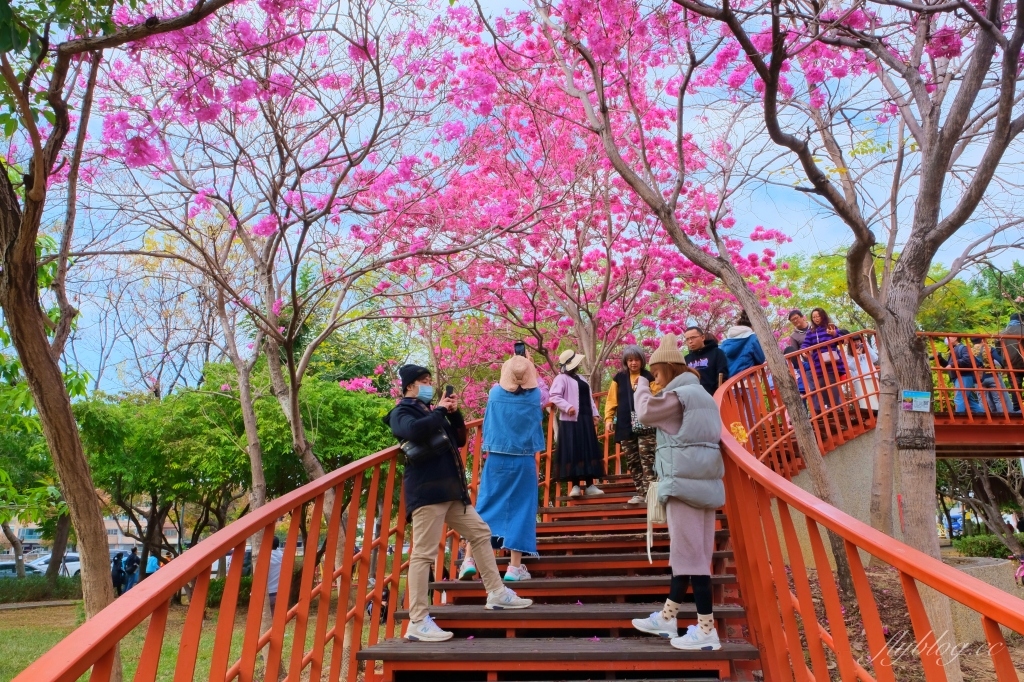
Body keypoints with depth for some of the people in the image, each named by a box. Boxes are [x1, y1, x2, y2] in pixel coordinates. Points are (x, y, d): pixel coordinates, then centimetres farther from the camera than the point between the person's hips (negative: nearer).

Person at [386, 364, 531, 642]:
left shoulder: (429, 413, 22)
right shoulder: (402, 412, -2)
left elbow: (459, 440, 22)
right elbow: (415, 431, -26)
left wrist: (454, 413, 7)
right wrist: (440, 410, -11)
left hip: (450, 489, 9)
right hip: (426, 491, -9)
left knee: (480, 533, 14)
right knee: (424, 553, -9)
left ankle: (497, 594, 24)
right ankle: (418, 623, -2)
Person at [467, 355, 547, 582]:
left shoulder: (495, 393, -2)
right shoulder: (535, 395, -2)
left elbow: (487, 422, 10)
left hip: (496, 459, 1)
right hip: (523, 461, -1)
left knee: (485, 506, 9)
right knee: (520, 508, 6)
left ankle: (469, 559, 8)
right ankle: (514, 567, 7)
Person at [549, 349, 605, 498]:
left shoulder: (581, 379, 21)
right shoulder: (562, 378, -5)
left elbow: (589, 398, 22)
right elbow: (554, 396, -15)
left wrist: (594, 414, 13)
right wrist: (567, 407, -25)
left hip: (586, 419, 8)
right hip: (571, 420, -8)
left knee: (589, 451, 6)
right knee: (573, 452, -7)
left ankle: (590, 485, 11)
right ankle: (575, 486, -1)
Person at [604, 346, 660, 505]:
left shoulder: (649, 377, 4)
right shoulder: (619, 378, 9)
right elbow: (611, 399, 10)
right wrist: (609, 418, 0)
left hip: (645, 425, -3)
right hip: (626, 426, 3)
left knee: (647, 459, -11)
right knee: (632, 461, 7)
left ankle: (649, 492, -7)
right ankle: (640, 493, 17)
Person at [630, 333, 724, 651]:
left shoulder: (678, 393, -10)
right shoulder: (702, 395, 20)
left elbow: (646, 412, -7)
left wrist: (642, 385, 10)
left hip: (684, 479, -10)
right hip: (704, 479, 10)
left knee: (691, 551, -5)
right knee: (688, 549, 13)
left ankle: (707, 630, 0)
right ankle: (667, 617, 23)